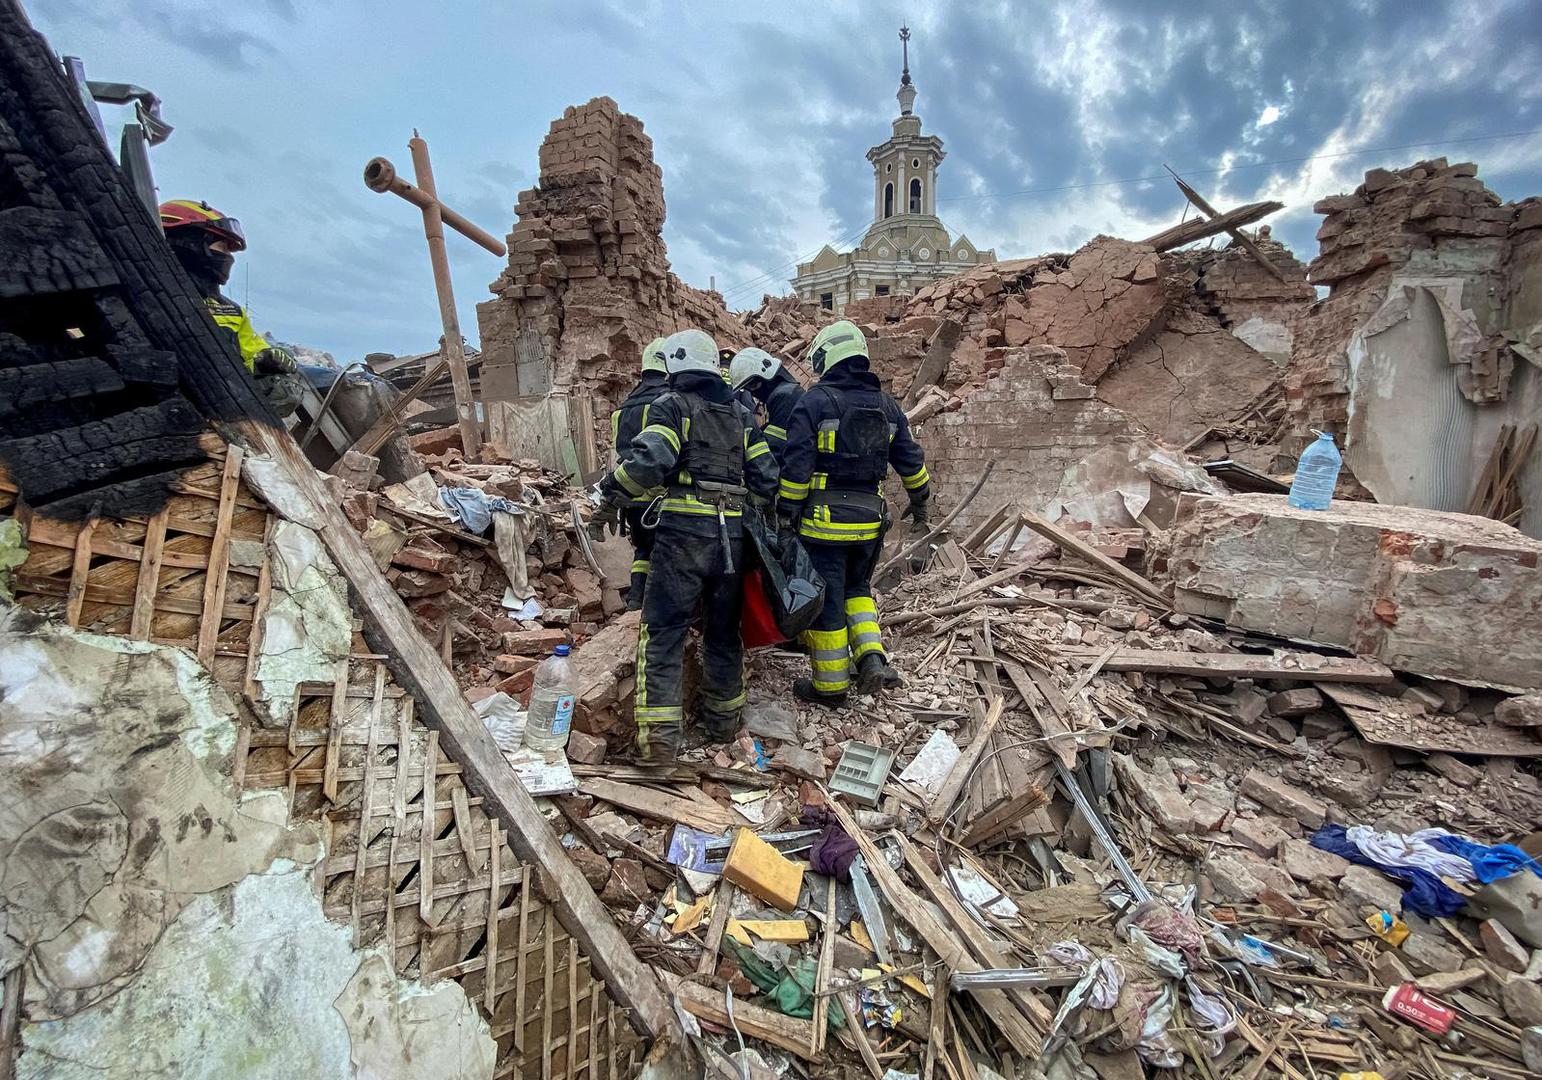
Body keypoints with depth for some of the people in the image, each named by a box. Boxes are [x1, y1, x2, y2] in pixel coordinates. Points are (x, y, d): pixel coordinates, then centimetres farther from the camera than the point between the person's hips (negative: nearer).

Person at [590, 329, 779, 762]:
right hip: (733, 535, 6)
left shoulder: (671, 405, 1)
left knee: (663, 630, 0)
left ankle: (660, 738, -3)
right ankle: (724, 723, 29)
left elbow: (648, 461, -16)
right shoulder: (740, 413, 18)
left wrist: (611, 499, -4)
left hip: (684, 530, -5)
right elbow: (766, 477, 12)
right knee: (723, 630, 17)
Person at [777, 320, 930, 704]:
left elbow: (795, 466, -13)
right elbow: (911, 461, 15)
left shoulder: (814, 401, -8)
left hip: (823, 518, -5)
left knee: (826, 599, 5)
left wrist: (785, 514, -7)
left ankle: (830, 685, 17)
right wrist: (919, 500, 29)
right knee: (856, 587, 25)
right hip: (869, 519, 6)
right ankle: (872, 658, 9)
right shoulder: (887, 406, 9)